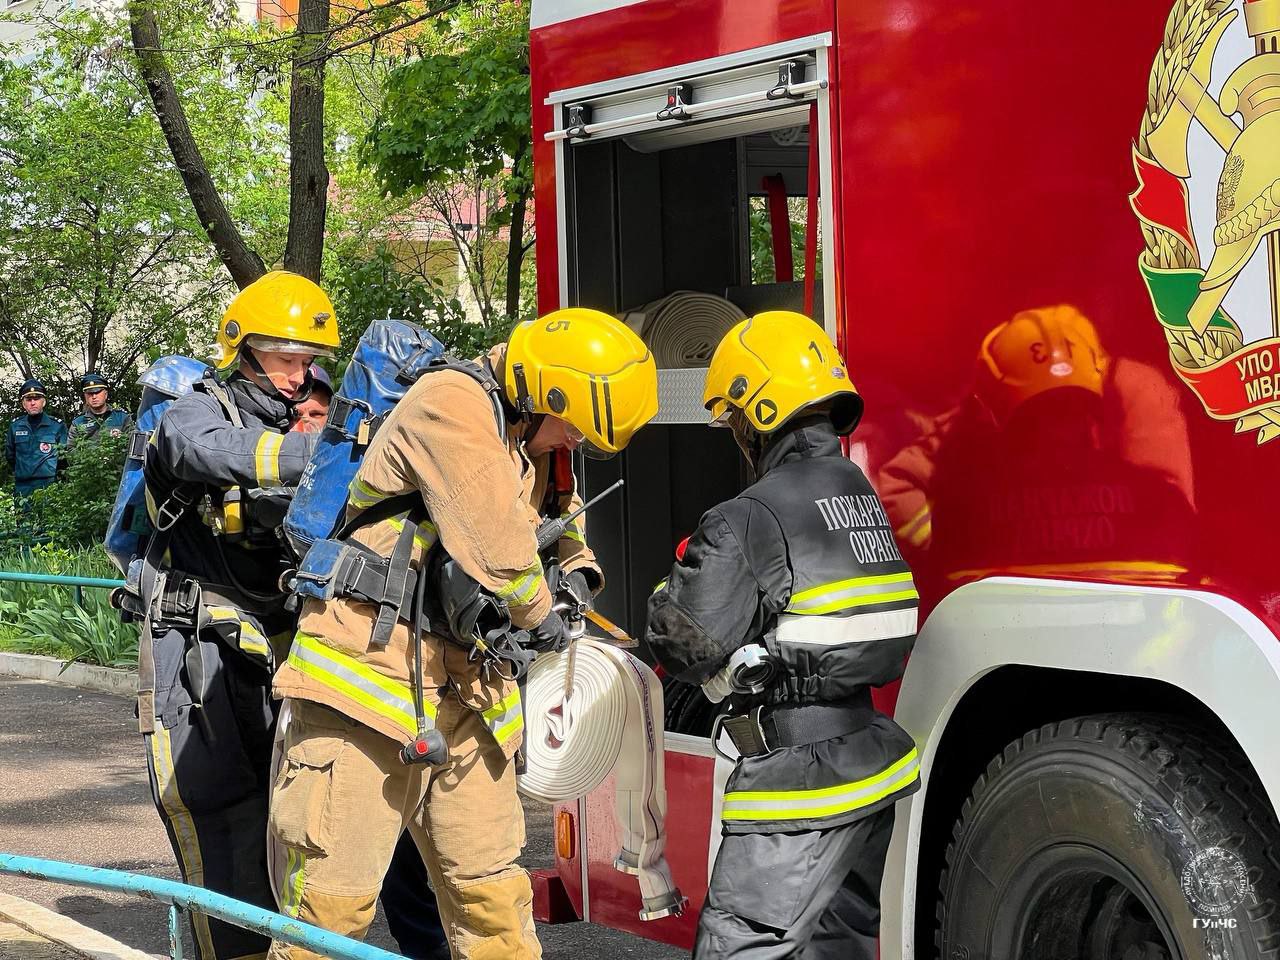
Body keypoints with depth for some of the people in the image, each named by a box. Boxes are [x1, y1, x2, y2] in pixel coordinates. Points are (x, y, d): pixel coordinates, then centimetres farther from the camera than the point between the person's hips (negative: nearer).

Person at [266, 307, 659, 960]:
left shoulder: (530, 444, 16)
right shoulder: (452, 404, -13)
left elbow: (561, 515, 37)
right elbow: (494, 543, -22)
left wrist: (576, 570, 15)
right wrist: (539, 613, -4)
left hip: (462, 695, 9)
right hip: (371, 676, -9)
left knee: (491, 893, 10)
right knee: (332, 903, -7)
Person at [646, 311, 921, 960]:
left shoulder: (749, 521, -16)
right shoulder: (861, 493, 10)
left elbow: (684, 646, -17)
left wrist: (673, 585, 4)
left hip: (803, 783, -9)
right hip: (876, 762, 9)